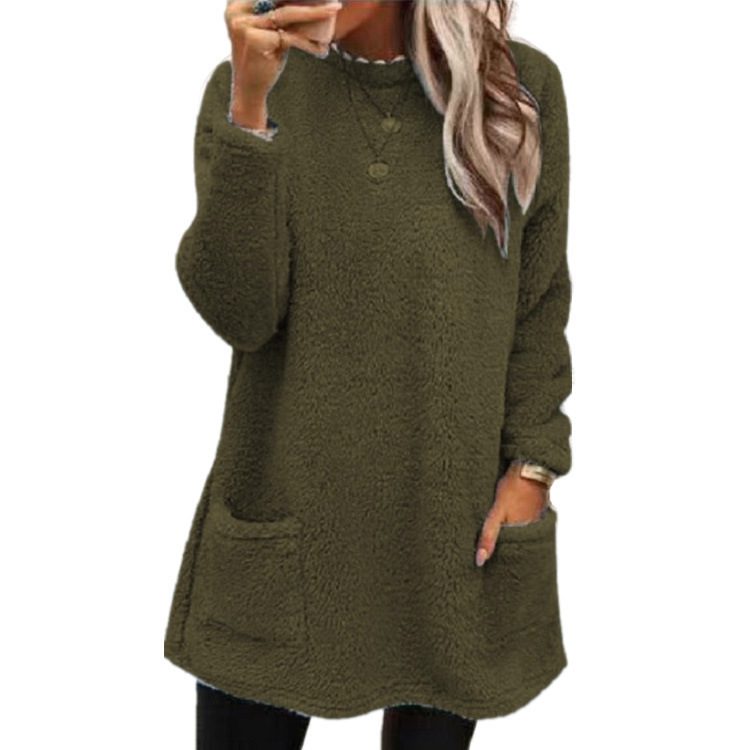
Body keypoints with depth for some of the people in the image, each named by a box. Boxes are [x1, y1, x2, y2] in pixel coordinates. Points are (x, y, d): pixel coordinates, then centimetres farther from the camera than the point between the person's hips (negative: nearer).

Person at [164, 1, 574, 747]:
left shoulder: (522, 85, -2)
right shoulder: (247, 86, -3)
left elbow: (539, 305, 4)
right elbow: (239, 314, -14)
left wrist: (534, 465, -2)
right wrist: (249, 107, -22)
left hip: (459, 526, 1)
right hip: (285, 521, 0)